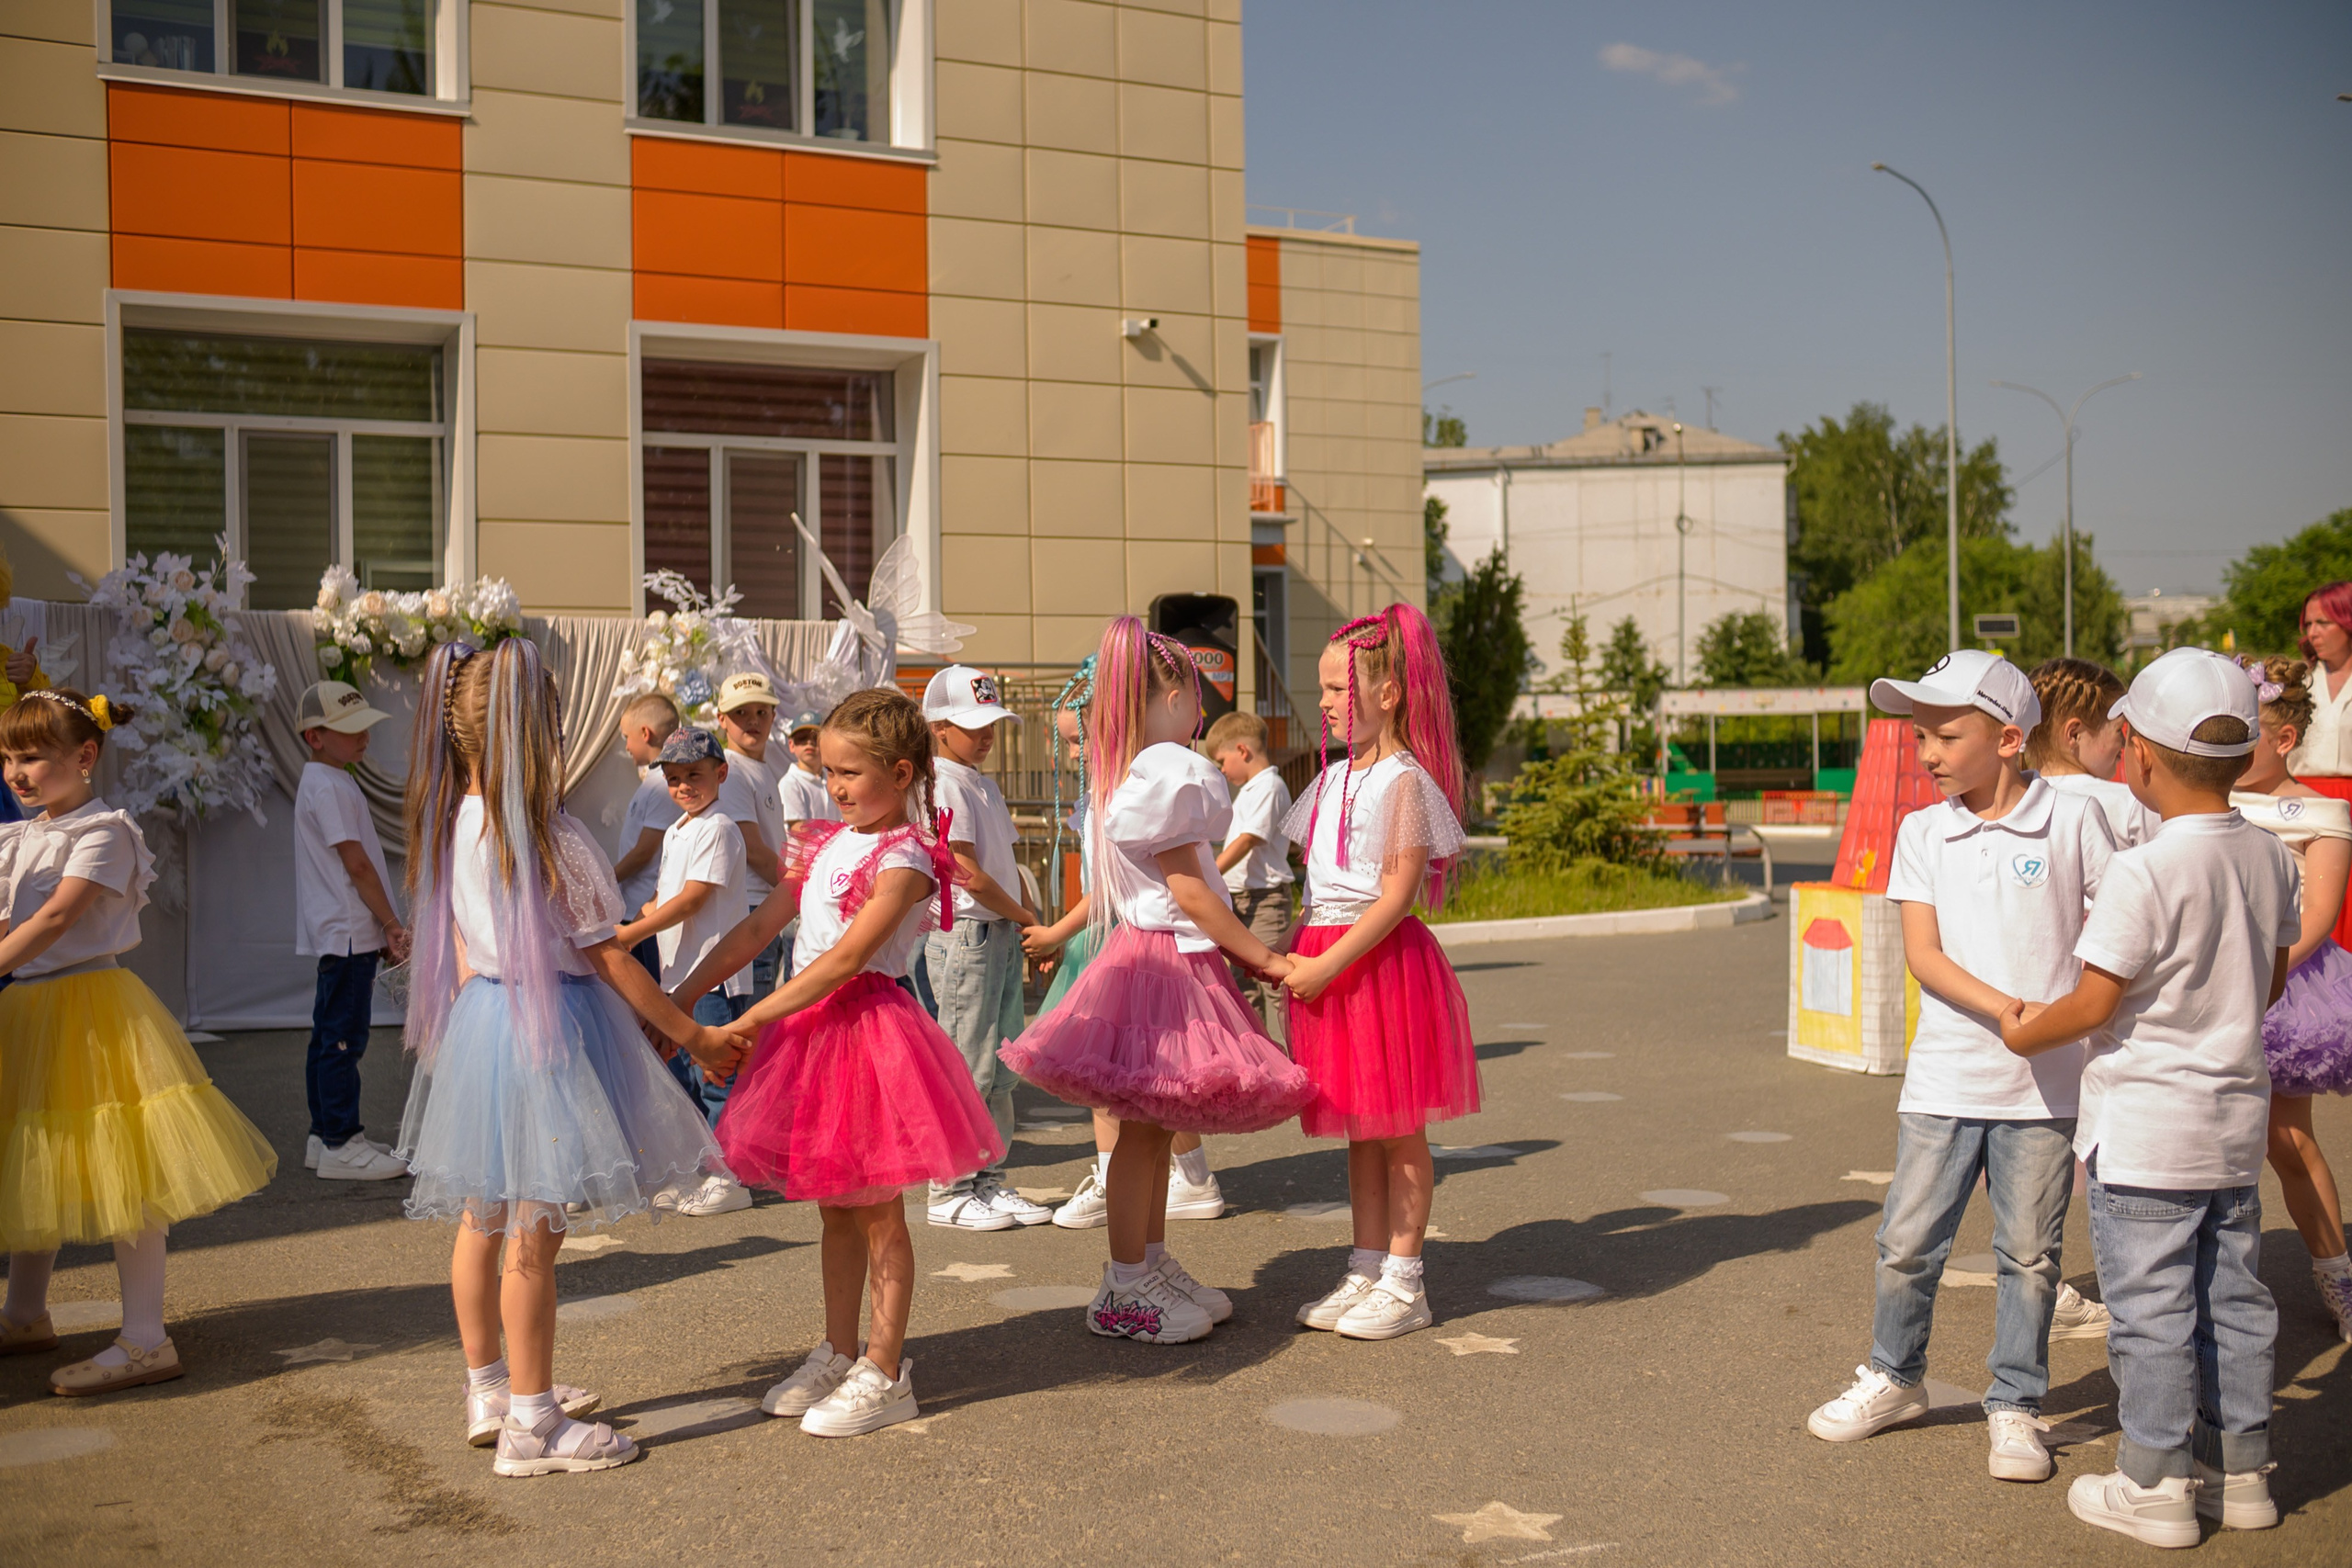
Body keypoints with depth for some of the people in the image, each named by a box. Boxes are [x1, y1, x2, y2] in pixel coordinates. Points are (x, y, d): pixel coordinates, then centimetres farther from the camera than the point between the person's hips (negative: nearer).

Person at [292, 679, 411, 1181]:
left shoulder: (329, 783, 18)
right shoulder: (327, 788, -15)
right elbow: (356, 862, -17)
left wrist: (384, 929, 17)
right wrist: (393, 924, -11)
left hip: (343, 934, 11)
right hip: (347, 932, -11)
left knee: (330, 1036, 14)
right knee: (343, 1038, -8)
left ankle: (325, 1136, 21)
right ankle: (340, 1145, -5)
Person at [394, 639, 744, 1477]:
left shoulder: (452, 825, 2)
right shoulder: (554, 839, -19)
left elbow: (459, 950, 10)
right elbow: (609, 959, -13)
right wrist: (694, 1036, -4)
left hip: (477, 1021, 8)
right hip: (549, 1026, -8)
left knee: (481, 1215, 17)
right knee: (533, 1233, -1)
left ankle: (489, 1388, 33)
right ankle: (531, 1423, 8)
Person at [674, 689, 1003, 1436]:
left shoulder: (905, 859, -13)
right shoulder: (823, 844, 11)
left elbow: (844, 960, -21)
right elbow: (757, 929, 11)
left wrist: (751, 1020, -23)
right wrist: (681, 997, 3)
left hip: (866, 1029, -7)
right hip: (810, 1030, 8)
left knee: (876, 1212, 2)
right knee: (834, 1207, 16)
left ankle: (884, 1374, 11)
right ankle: (837, 1356, 27)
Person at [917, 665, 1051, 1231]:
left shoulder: (984, 784, 17)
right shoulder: (943, 785, -12)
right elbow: (967, 871, -16)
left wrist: (1031, 921, 8)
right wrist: (1028, 918, -6)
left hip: (1002, 933, 9)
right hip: (964, 934, -9)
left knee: (1000, 1070, 11)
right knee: (965, 1068, -5)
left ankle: (989, 1181, 19)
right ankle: (948, 1191, 3)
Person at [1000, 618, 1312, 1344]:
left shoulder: (1114, 773, 13)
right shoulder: (1172, 772, -15)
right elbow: (1189, 891, -17)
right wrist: (1265, 957, -12)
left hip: (1141, 948, 9)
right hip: (1167, 959, -9)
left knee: (1153, 1124, 15)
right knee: (1142, 1127, -2)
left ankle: (1152, 1264, 25)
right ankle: (1125, 1291, 5)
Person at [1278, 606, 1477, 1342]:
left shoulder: (1403, 781, -12)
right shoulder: (1334, 778, 13)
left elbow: (1398, 894, -17)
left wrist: (1328, 964, -19)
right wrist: (1299, 956, 8)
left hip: (1383, 960, -8)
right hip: (1327, 962, 8)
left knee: (1398, 1130, 2)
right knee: (1359, 1130, 14)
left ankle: (1403, 1284, 10)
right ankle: (1365, 1271, 22)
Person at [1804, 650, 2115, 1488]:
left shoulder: (2072, 821, -3)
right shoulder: (1922, 832, 4)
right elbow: (1922, 953, -5)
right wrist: (2005, 1010, -19)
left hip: (2046, 1084, -2)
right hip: (1944, 1079, 2)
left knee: (2029, 1254, 7)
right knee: (1907, 1242, 8)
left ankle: (2014, 1405, 23)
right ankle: (1895, 1377, 29)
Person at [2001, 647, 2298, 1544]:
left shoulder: (2145, 873, -22)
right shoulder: (2271, 858, 2)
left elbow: (2095, 1002, -19)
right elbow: (2272, 979, 14)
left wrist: (2023, 1033, -1)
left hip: (2146, 1130, -7)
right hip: (2238, 1118, 7)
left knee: (2151, 1307, 2)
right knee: (2232, 1298, 16)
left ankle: (2154, 1484, 11)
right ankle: (2239, 1470, 26)